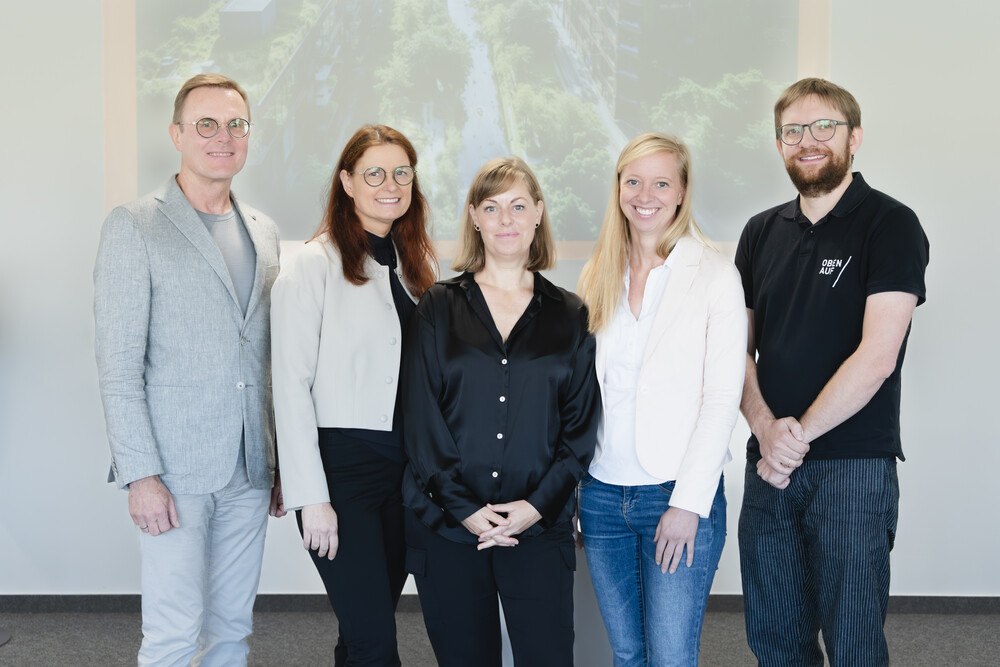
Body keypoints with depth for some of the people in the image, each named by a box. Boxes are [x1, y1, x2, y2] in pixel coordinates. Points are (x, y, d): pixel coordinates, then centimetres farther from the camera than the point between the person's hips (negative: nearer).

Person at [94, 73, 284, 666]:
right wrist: (140, 474, -14)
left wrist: (281, 461, 11)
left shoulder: (265, 232, 13)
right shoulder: (135, 226, -4)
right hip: (176, 470, -5)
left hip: (251, 471, 5)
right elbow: (118, 363, -9)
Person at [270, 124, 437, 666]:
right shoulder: (314, 266, -9)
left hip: (407, 467, 6)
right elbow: (291, 386, -11)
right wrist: (312, 497, -15)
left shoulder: (415, 265, 10)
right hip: (341, 464, -6)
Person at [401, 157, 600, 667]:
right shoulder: (440, 308, 5)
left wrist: (538, 504, -8)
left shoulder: (569, 315, 8)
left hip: (539, 526, 0)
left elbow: (581, 425, 4)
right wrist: (463, 508, -10)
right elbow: (421, 419, -1)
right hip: (447, 525, 0)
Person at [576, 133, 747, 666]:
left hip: (679, 497, -4)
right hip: (602, 494, 4)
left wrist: (689, 503, -14)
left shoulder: (715, 275, -4)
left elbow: (722, 397, -9)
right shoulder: (597, 277, 9)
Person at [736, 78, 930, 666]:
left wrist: (800, 434, -11)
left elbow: (877, 356, -15)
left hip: (854, 467, -5)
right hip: (769, 465, 5)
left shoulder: (890, 225, -6)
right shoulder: (762, 232, 11)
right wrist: (766, 429, -8)